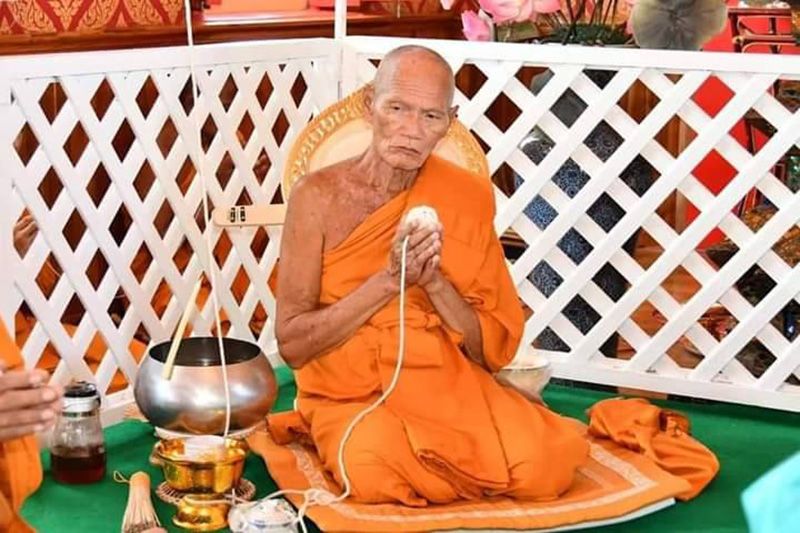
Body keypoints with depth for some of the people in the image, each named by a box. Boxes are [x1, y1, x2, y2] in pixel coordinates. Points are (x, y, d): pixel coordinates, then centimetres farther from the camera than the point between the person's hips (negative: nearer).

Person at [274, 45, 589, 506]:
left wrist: (434, 281, -17)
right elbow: (293, 343, -11)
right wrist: (389, 280, -20)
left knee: (545, 463, -26)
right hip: (351, 397, -2)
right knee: (380, 472, -36)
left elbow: (495, 352, 0)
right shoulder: (320, 196, -8)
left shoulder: (467, 198, -1)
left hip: (451, 387, 2)